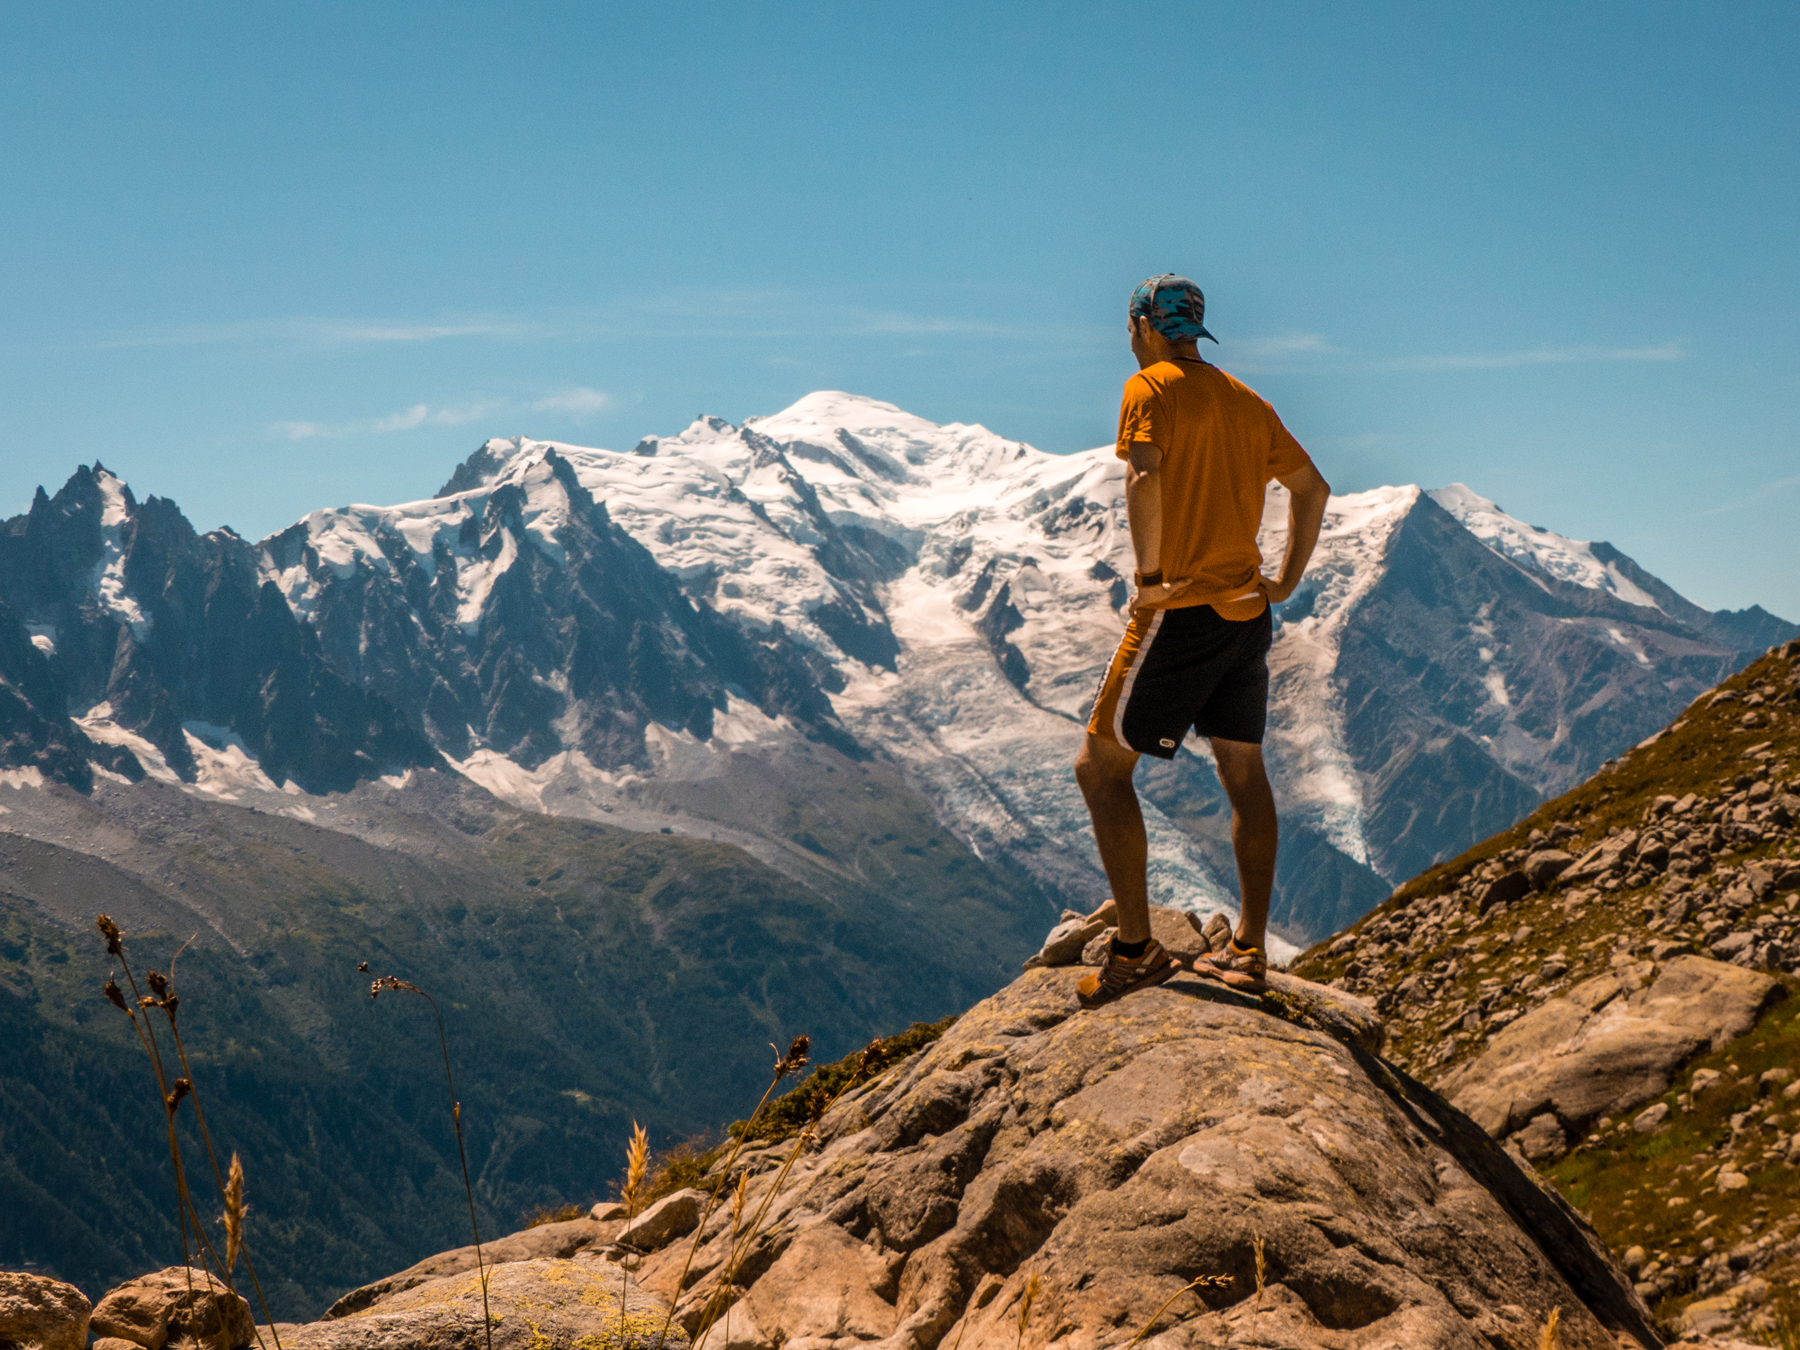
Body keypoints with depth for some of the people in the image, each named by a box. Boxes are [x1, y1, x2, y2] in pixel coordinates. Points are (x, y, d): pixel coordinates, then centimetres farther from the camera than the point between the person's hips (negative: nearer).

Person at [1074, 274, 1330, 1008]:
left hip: (1180, 612, -8)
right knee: (1244, 773, 14)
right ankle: (1248, 950, 18)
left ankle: (1136, 949, -2)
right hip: (1247, 612, 8)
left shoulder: (1151, 388, -7)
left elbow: (1143, 479, -25)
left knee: (1101, 766, 0)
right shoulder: (1246, 401, 14)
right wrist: (1287, 579, 16)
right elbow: (1313, 488, 18)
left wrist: (1148, 576, -17)